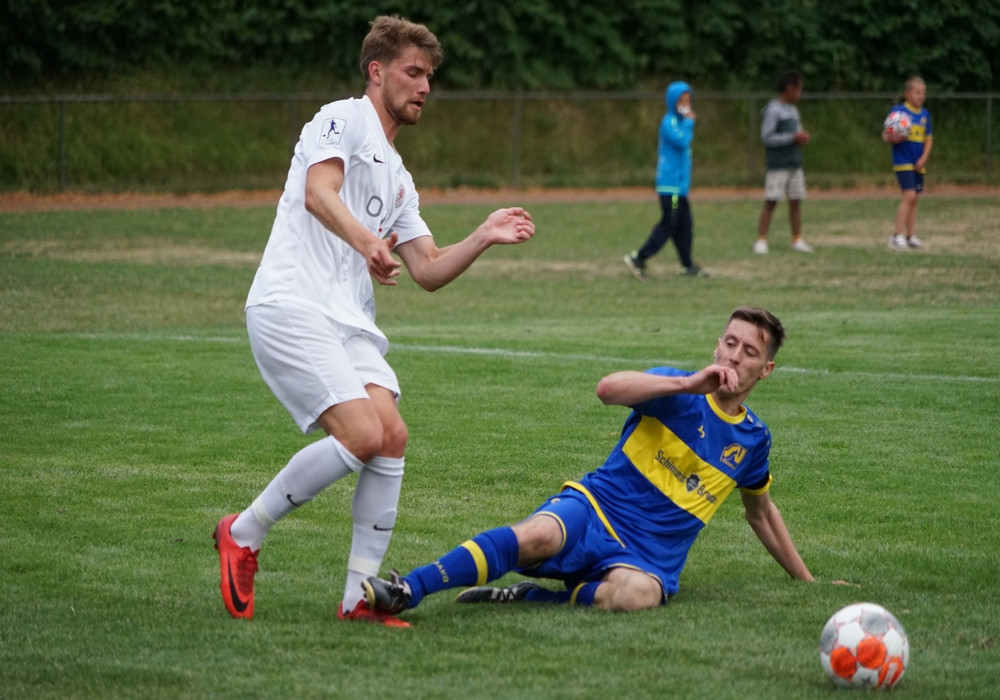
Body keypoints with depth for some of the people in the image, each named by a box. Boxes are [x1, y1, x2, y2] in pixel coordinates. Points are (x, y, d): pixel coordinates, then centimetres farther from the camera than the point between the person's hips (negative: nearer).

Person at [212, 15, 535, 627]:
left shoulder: (398, 177, 27)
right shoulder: (343, 119, 1)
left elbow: (429, 271, 22)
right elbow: (319, 191, -19)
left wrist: (485, 237, 8)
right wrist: (365, 240, -35)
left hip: (349, 321, 8)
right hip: (292, 306, -8)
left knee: (393, 438, -8)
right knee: (363, 435, -20)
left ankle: (359, 596, -3)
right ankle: (243, 534, -3)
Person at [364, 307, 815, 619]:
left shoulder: (753, 440, 14)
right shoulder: (678, 393, 2)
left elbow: (761, 512, 33)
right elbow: (608, 389, -20)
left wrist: (805, 579, 39)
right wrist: (689, 384, -26)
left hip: (648, 557, 2)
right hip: (593, 512, -2)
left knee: (637, 592, -38)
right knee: (538, 535, -37)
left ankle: (528, 597, -23)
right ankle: (404, 592, -44)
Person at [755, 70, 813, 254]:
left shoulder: (793, 110, 16)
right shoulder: (773, 111, -10)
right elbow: (766, 137, -15)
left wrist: (802, 137, 1)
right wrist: (793, 137, -16)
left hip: (794, 163, 8)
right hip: (777, 165, -8)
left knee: (796, 201, 7)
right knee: (771, 202, -8)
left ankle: (797, 240, 14)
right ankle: (761, 241, -6)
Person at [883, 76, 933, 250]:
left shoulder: (925, 114, 9)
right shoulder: (897, 111, -8)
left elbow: (928, 139, 15)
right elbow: (885, 135, -6)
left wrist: (924, 158, 1)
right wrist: (894, 138, -28)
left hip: (918, 164, 7)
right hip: (902, 161, -7)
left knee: (913, 198, 10)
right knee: (909, 195, -17)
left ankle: (910, 236, 17)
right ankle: (897, 236, -16)